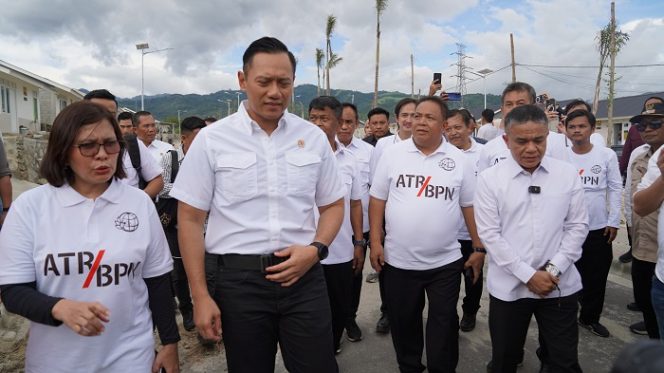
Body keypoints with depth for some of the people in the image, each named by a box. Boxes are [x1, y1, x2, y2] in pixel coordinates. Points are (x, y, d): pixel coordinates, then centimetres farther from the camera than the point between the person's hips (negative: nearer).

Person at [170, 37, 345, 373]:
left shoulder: (313, 137, 4)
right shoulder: (211, 139, -3)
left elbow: (333, 205, 11)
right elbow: (190, 219, -1)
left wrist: (316, 249, -8)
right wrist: (200, 296, -4)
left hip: (304, 276, 2)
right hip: (240, 280, -1)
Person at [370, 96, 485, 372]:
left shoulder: (458, 160, -2)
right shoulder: (393, 154, -2)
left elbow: (470, 206, 3)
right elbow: (377, 200, 1)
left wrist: (480, 248, 2)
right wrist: (375, 241, -3)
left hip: (445, 262, -1)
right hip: (398, 260, 1)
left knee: (444, 326, 12)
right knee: (403, 323, 16)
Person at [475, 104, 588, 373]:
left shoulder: (568, 174, 2)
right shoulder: (489, 179, -5)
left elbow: (577, 226, 3)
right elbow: (489, 234, -8)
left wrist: (554, 269, -9)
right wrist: (528, 275, -12)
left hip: (560, 286, 1)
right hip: (509, 286, -1)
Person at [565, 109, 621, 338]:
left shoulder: (607, 155, -3)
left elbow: (615, 189, 1)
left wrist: (614, 221, -3)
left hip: (598, 228, 1)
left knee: (596, 278, 11)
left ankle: (590, 318, 29)